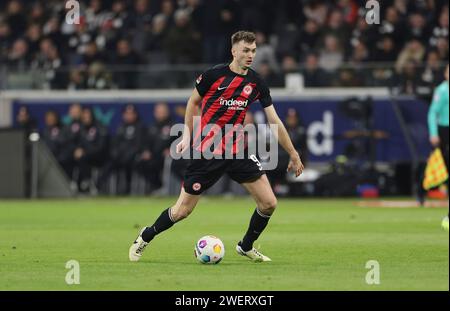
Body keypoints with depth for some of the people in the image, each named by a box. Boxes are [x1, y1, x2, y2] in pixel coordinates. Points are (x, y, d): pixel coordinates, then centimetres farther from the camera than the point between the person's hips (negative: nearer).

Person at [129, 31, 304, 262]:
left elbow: (275, 122, 6)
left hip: (237, 150, 4)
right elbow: (193, 101, 9)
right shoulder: (214, 75, -9)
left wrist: (293, 155, 8)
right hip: (206, 151, -4)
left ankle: (246, 246, 19)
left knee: (268, 203, -6)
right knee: (182, 210, -1)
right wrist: (187, 135, 4)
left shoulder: (256, 83, 1)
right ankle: (145, 238, 26)